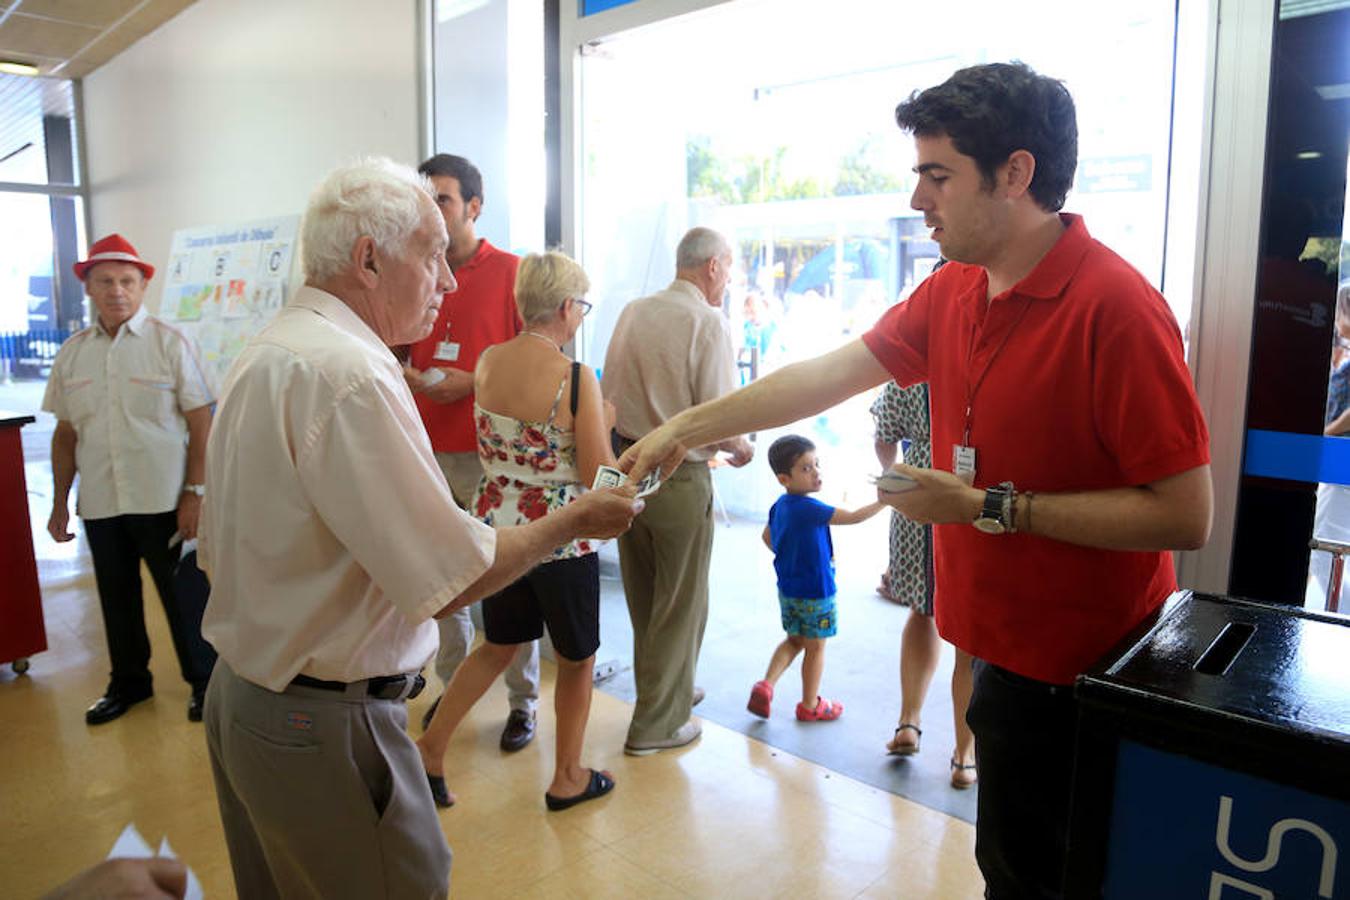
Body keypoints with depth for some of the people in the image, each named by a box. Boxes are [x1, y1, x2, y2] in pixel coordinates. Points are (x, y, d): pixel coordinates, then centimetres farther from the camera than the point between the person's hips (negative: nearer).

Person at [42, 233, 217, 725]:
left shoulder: (170, 343, -6)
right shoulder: (71, 353, 7)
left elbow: (201, 424, -7)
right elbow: (65, 434, 13)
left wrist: (194, 493, -11)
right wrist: (60, 504, 12)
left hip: (164, 501, -4)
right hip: (99, 503, 4)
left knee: (183, 595, 6)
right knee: (116, 597, 17)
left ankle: (203, 683, 23)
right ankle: (128, 681, 36)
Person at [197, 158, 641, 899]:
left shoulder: (263, 353, 8)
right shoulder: (350, 374, -24)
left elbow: (218, 552, 13)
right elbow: (454, 580, -23)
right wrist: (575, 520, -11)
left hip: (237, 693, 10)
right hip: (322, 724, -10)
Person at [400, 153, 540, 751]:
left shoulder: (510, 272, -1)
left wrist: (473, 382, -13)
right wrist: (416, 378, -4)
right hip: (428, 451, 5)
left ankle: (523, 700, 16)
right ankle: (454, 687, 29)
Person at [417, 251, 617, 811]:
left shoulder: (486, 362, -1)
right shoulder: (576, 378, -19)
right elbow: (600, 479, -16)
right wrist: (604, 427, 0)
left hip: (496, 527, 6)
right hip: (560, 537, -5)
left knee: (498, 645, 27)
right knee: (577, 658, 17)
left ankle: (430, 749, 28)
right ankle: (568, 779, 32)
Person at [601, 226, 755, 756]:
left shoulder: (632, 312, 5)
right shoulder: (707, 321, -14)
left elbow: (609, 395, 8)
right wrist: (742, 448, 3)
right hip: (679, 477, -6)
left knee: (643, 597, 20)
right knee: (680, 603, 10)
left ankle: (667, 690, 40)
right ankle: (658, 724, 21)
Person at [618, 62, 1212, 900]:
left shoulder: (1114, 306, -22)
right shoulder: (952, 294, 1)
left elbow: (1185, 516, -23)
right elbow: (828, 374, 2)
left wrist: (989, 507, -22)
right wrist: (684, 428, 1)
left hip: (1077, 673, -7)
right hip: (1010, 651, 7)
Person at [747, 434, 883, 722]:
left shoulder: (779, 505, 1)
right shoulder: (808, 508, -26)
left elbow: (767, 537, 16)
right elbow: (853, 517, -25)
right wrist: (884, 501, -17)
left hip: (787, 588, 8)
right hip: (815, 591, -8)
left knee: (794, 640, 22)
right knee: (815, 647, 10)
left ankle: (766, 685, 7)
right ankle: (810, 706, 24)